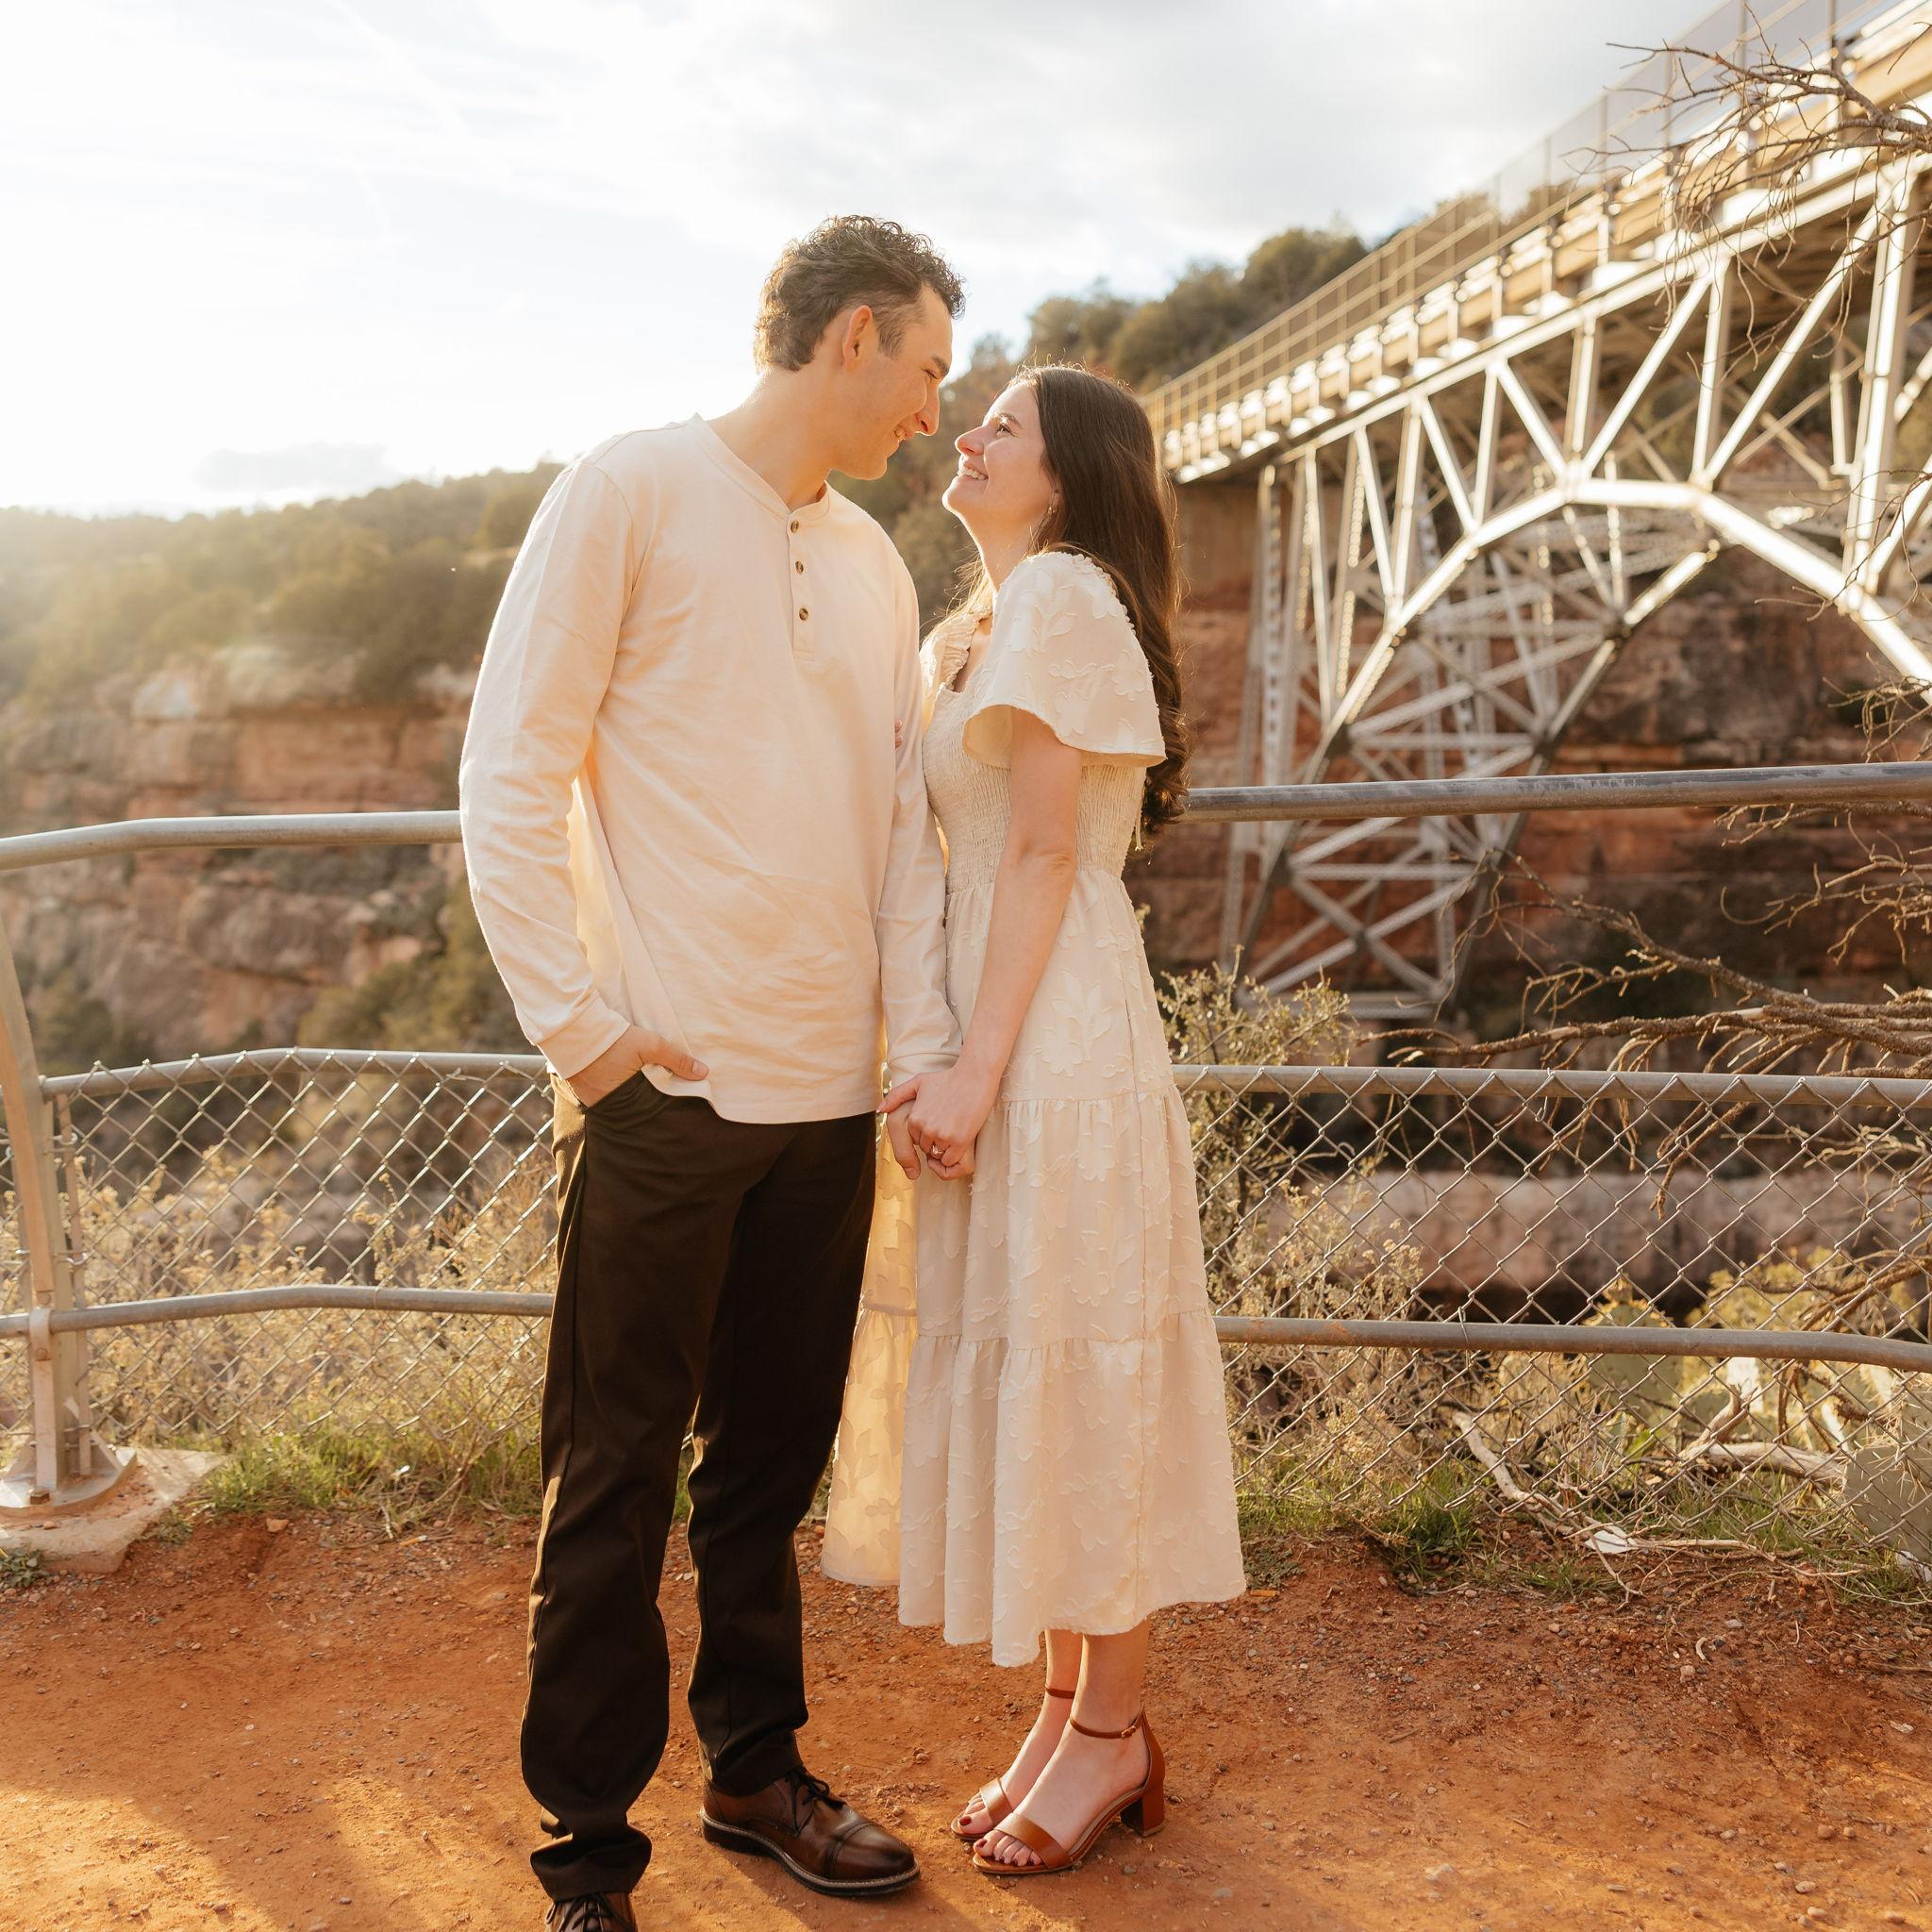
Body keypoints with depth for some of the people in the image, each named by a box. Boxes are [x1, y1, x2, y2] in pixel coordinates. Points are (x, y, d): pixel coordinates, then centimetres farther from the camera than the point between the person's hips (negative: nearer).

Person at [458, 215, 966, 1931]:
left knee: (773, 1461, 16)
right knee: (617, 1475, 3)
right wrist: (576, 1019, -11)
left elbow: (903, 822, 15)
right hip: (665, 1085, -6)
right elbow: (509, 776, -6)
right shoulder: (633, 492, -2)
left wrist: (926, 1042, 4)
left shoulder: (877, 562, 17)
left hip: (828, 1092, 6)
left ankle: (756, 1770, 32)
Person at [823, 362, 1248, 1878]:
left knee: (1069, 1369, 0)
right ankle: (1067, 1712, 26)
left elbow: (1047, 854, -14)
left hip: (1057, 1039, -9)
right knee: (1011, 1372, 12)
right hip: (989, 1026, 9)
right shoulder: (960, 637, 19)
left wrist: (979, 1067, -17)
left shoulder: (1063, 595, -8)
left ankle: (1112, 1734, 16)